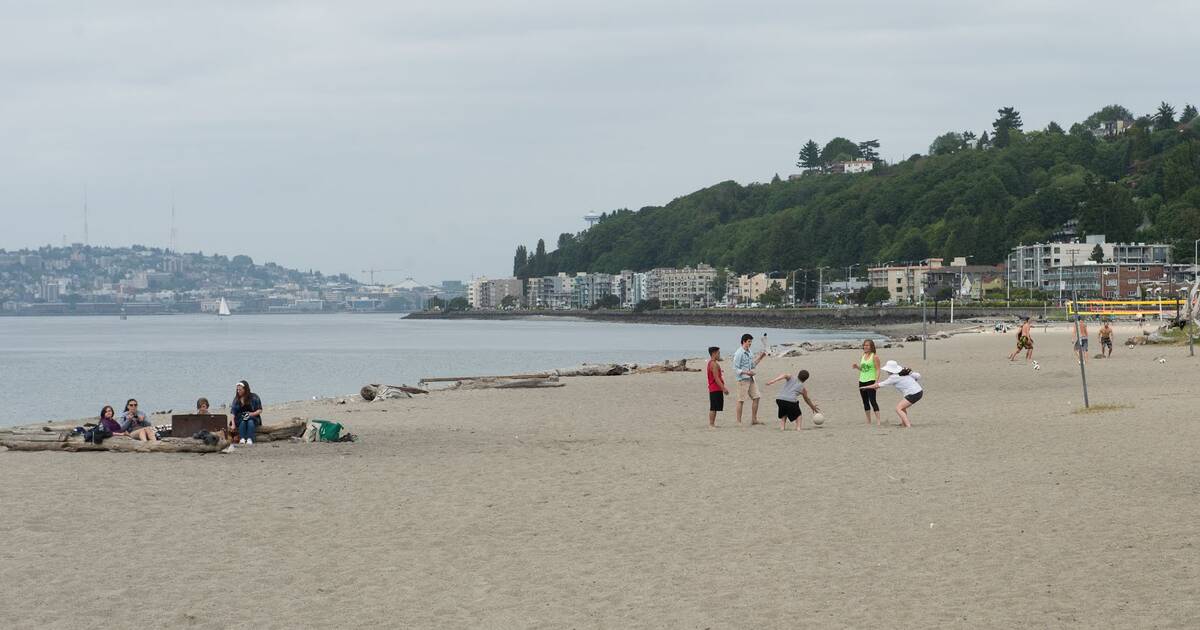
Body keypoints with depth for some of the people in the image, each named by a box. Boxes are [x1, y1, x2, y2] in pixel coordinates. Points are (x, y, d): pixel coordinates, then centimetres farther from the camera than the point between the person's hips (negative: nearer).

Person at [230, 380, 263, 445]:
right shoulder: (236, 399, 5)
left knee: (250, 422, -35)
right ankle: (242, 439, -48)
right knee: (243, 422, -33)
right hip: (240, 419, 1)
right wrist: (233, 424, -13)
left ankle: (250, 439, -50)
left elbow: (260, 410, -1)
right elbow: (233, 413, 0)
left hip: (253, 418, -1)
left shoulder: (254, 397, -1)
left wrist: (251, 414, -19)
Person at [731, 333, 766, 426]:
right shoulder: (739, 353, -12)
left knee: (756, 397, 7)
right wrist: (746, 372, -25)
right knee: (741, 400, -4)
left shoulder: (748, 352, 14)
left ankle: (754, 419, 15)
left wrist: (759, 358, 13)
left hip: (750, 379, 9)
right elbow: (735, 369, -15)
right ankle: (739, 421, 1)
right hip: (742, 379, -9)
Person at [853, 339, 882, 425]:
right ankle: (868, 421, 15)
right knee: (865, 401, 9)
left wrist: (877, 382, -18)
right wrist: (857, 367, 3)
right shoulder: (863, 356, 14)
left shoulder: (874, 357, -6)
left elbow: (878, 370, -10)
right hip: (862, 381, 7)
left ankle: (878, 420, -13)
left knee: (872, 400, -13)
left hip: (871, 381, -7)